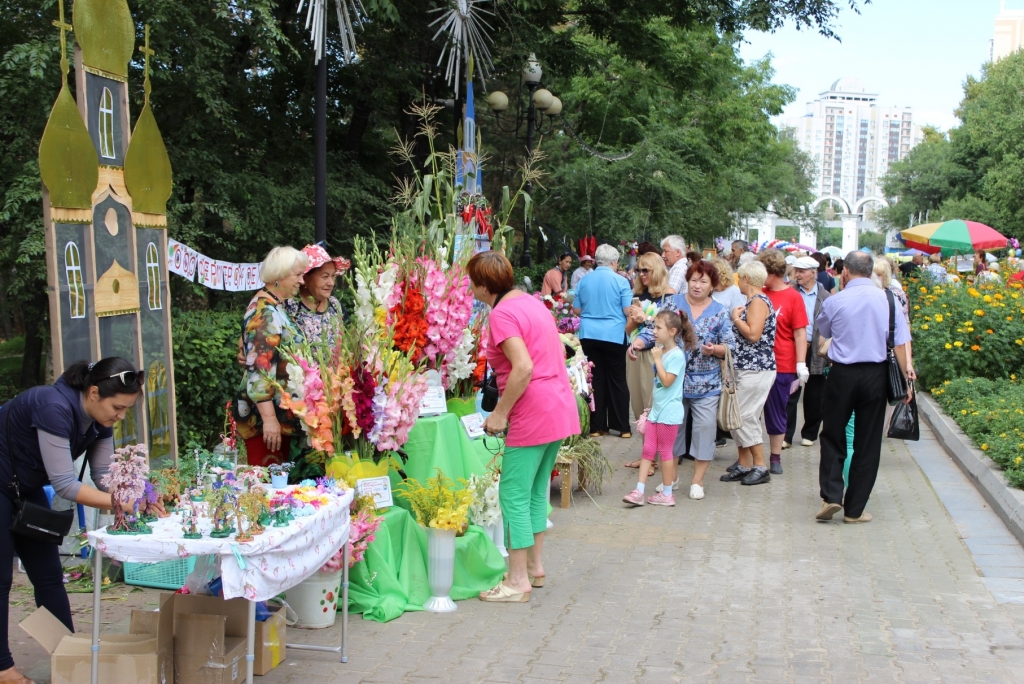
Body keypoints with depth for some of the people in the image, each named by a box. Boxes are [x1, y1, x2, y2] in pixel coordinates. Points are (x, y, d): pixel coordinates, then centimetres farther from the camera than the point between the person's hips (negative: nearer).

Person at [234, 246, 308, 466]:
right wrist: (269, 419, -25)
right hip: (265, 416, -9)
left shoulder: (279, 307, 12)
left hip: (283, 414, 9)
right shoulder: (265, 312, -16)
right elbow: (259, 370, -22)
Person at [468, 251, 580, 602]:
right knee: (536, 491, 19)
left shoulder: (501, 314, -14)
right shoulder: (531, 301, 14)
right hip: (560, 407, 10)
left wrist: (500, 413, -16)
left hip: (533, 414, -10)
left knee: (513, 496, -2)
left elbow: (523, 368, -24)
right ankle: (535, 566, 27)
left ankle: (518, 582, 3)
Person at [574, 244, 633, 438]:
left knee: (595, 379, 9)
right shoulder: (620, 281, -7)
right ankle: (622, 427, 9)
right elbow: (628, 311, -9)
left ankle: (596, 426, 10)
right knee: (617, 380, 5)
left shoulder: (584, 280, 5)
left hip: (588, 335, 3)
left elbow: (576, 310, 10)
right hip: (613, 335, -3)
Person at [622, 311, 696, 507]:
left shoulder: (676, 355, -16)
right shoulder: (661, 351, 8)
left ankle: (667, 494, 13)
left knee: (665, 452, 2)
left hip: (669, 412, -8)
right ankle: (639, 491, 7)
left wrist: (657, 359, -17)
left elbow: (667, 381, -24)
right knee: (647, 450, 6)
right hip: (656, 410, 8)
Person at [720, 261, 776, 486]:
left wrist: (736, 318, -11)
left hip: (756, 370, -10)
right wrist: (738, 318, 8)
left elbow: (753, 334, -23)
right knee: (736, 417, 10)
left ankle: (760, 467, 0)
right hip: (745, 367, 10)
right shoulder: (753, 301, 16)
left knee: (745, 417, -7)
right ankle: (743, 464, 16)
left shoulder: (758, 301, -13)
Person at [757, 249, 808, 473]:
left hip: (780, 366, -4)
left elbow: (800, 333, -8)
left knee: (776, 412, 8)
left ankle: (775, 457, 21)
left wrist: (801, 364, -12)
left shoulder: (792, 297, -7)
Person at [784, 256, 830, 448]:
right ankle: (786, 435, 5)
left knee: (814, 396, 9)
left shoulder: (825, 297, 1)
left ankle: (810, 434, 22)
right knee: (790, 394, 1)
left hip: (816, 351, 0)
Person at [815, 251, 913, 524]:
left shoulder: (834, 302, -5)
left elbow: (823, 331, 15)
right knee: (867, 444, 8)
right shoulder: (888, 299, -3)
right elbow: (901, 342, -4)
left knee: (832, 437, 14)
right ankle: (854, 510, 12)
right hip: (875, 375, 1)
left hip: (842, 374, -1)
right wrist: (906, 380, 1)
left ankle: (831, 496, -1)